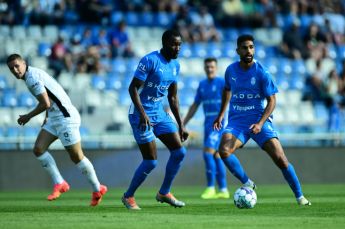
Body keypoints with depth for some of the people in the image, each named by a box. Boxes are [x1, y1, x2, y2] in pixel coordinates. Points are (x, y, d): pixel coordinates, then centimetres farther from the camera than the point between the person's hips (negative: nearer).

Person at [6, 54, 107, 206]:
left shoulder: (32, 77, -17)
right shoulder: (34, 74, 13)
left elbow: (45, 103, -22)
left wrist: (28, 117, -9)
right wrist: (47, 118, 23)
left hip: (65, 118, -10)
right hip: (54, 119, 10)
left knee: (76, 156, -3)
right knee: (38, 149, -1)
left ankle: (97, 189, 11)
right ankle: (59, 184, 2)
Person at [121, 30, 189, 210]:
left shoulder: (175, 65, 8)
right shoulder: (150, 60, -17)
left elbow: (173, 97, 15)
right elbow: (133, 88, -19)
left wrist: (180, 125, 13)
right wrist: (142, 113, -30)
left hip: (159, 114, 8)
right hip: (141, 115, -8)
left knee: (179, 152, -1)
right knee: (151, 161, -9)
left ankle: (164, 193, 14)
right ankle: (128, 196, 11)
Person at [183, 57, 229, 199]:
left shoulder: (222, 83, -6)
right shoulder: (202, 85, 14)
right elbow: (194, 106, 20)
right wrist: (183, 124, 18)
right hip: (208, 124, 7)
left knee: (208, 153, -16)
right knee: (216, 156, 8)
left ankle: (210, 188, -12)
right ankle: (223, 190, 11)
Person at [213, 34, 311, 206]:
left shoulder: (261, 73, -8)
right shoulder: (231, 70, 3)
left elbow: (271, 100, -8)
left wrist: (260, 124, -21)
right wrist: (221, 114, 19)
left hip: (259, 119, -3)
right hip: (237, 121, 3)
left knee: (279, 158, -14)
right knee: (223, 150, -26)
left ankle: (299, 196, 1)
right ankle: (247, 184, -7)